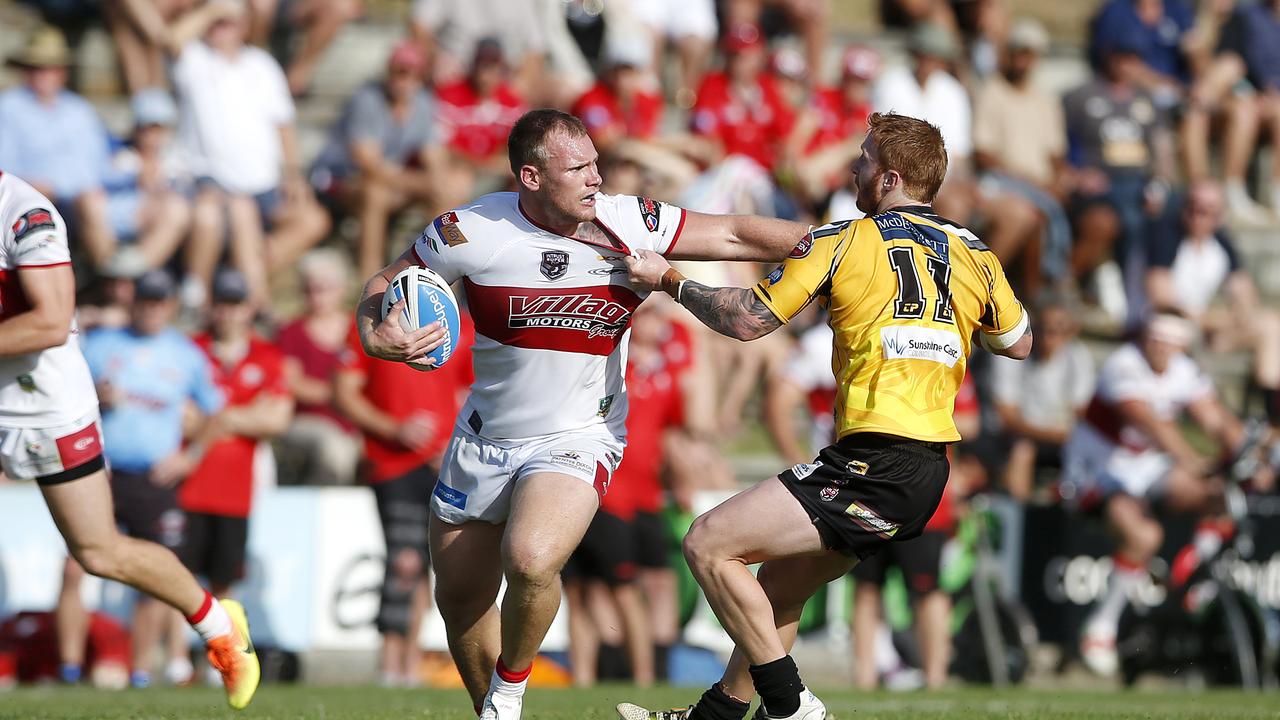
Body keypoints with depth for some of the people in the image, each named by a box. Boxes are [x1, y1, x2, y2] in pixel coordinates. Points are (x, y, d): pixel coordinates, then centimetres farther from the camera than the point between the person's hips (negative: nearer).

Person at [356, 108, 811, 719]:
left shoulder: (629, 224, -12)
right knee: (459, 600, 11)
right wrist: (376, 337, -21)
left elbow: (734, 235, -3)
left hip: (577, 439, -2)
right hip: (483, 439, 2)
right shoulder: (471, 232, -14)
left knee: (530, 560, -29)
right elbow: (385, 284, -1)